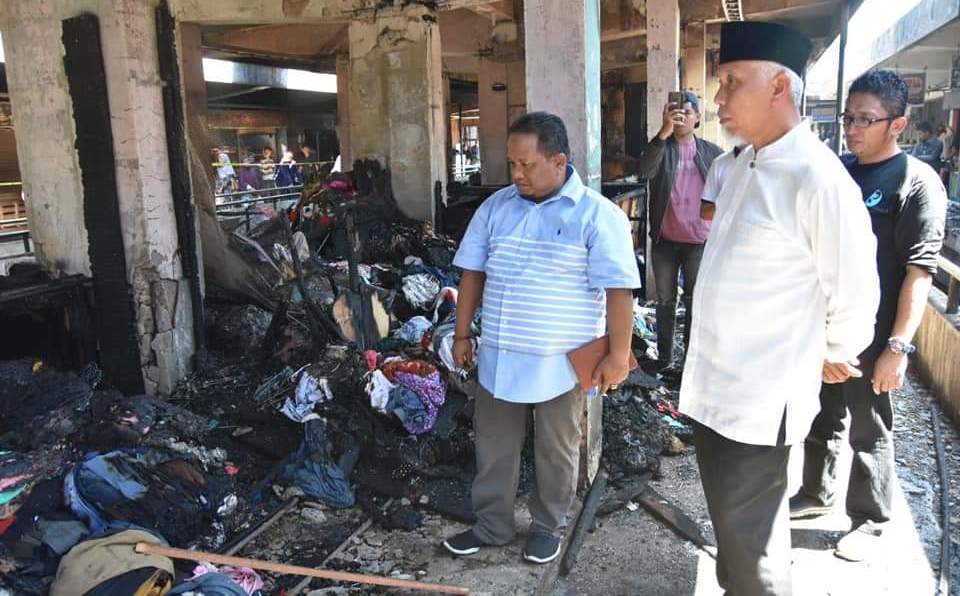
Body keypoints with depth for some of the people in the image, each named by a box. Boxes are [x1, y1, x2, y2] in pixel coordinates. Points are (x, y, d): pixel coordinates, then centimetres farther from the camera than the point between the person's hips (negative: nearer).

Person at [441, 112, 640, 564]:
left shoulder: (596, 214, -11)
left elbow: (618, 289, -13)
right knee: (493, 445, 15)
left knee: (556, 451, 14)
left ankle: (548, 526, 35)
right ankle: (491, 524, 34)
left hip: (562, 363, -4)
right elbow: (473, 273, 9)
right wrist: (462, 335, 9)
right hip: (498, 357, 4)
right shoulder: (495, 207, 3)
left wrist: (618, 354, -15)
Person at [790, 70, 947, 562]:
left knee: (868, 434, 9)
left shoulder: (916, 182, -11)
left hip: (870, 337, -6)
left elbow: (919, 271, -16)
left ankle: (870, 522, 27)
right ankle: (815, 495, 39)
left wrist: (898, 346, -20)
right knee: (820, 420, 19)